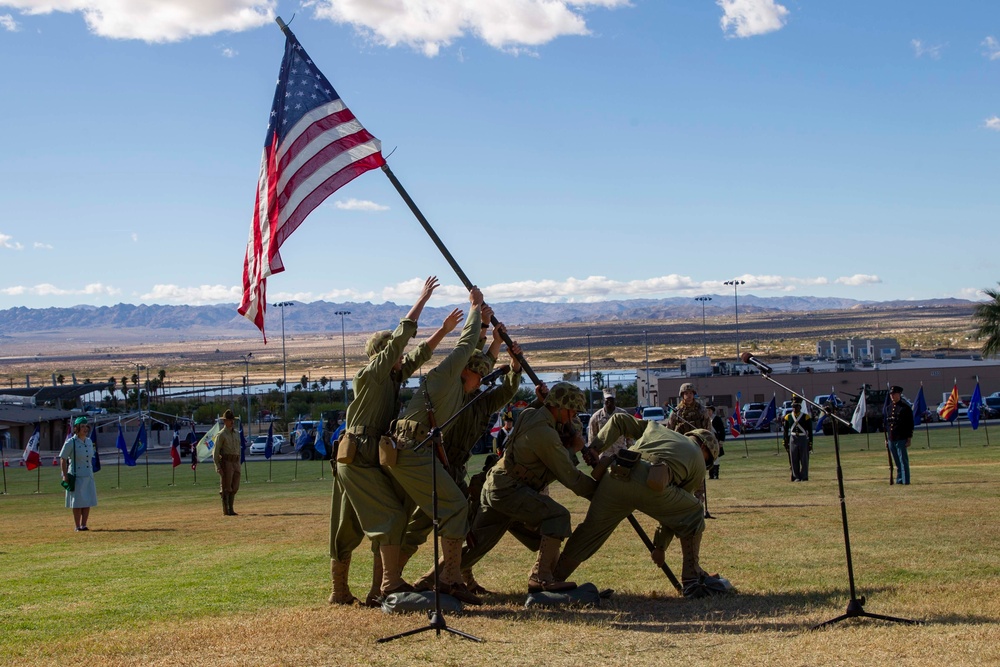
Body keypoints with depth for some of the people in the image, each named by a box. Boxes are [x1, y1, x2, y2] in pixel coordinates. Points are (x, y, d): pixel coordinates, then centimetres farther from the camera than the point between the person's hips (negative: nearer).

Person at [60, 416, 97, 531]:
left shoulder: (89, 442, 9)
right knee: (77, 503, -2)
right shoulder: (70, 442, -10)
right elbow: (62, 460, -8)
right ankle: (78, 526, 5)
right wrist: (65, 475, -12)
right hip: (76, 477, -6)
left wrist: (91, 474, 15)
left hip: (89, 477, 6)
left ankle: (84, 525, 12)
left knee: (88, 502, 5)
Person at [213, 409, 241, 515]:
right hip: (226, 462, -7)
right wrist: (217, 466, -14)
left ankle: (231, 509, 16)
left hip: (235, 463, 7)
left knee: (235, 487, 8)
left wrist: (239, 465, 17)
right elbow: (215, 452, -8)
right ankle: (226, 510, 3)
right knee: (226, 487, -2)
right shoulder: (221, 435, -5)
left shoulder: (236, 434, 17)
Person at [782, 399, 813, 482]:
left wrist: (810, 443, -4)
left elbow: (810, 431, 0)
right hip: (793, 440, 2)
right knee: (794, 460, 3)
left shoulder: (806, 417, -1)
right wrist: (786, 443, 6)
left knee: (804, 459, 0)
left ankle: (804, 477, 8)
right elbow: (785, 431, 10)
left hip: (803, 439, -2)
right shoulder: (788, 417, 6)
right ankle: (796, 477, 10)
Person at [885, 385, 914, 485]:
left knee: (903, 461, -2)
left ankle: (905, 481, 1)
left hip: (901, 439, -6)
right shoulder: (889, 408, 15)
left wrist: (909, 439, -10)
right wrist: (886, 439, 16)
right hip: (891, 439, 6)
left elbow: (910, 424, -5)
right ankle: (899, 480, 14)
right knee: (897, 462, 10)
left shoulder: (905, 408, -4)